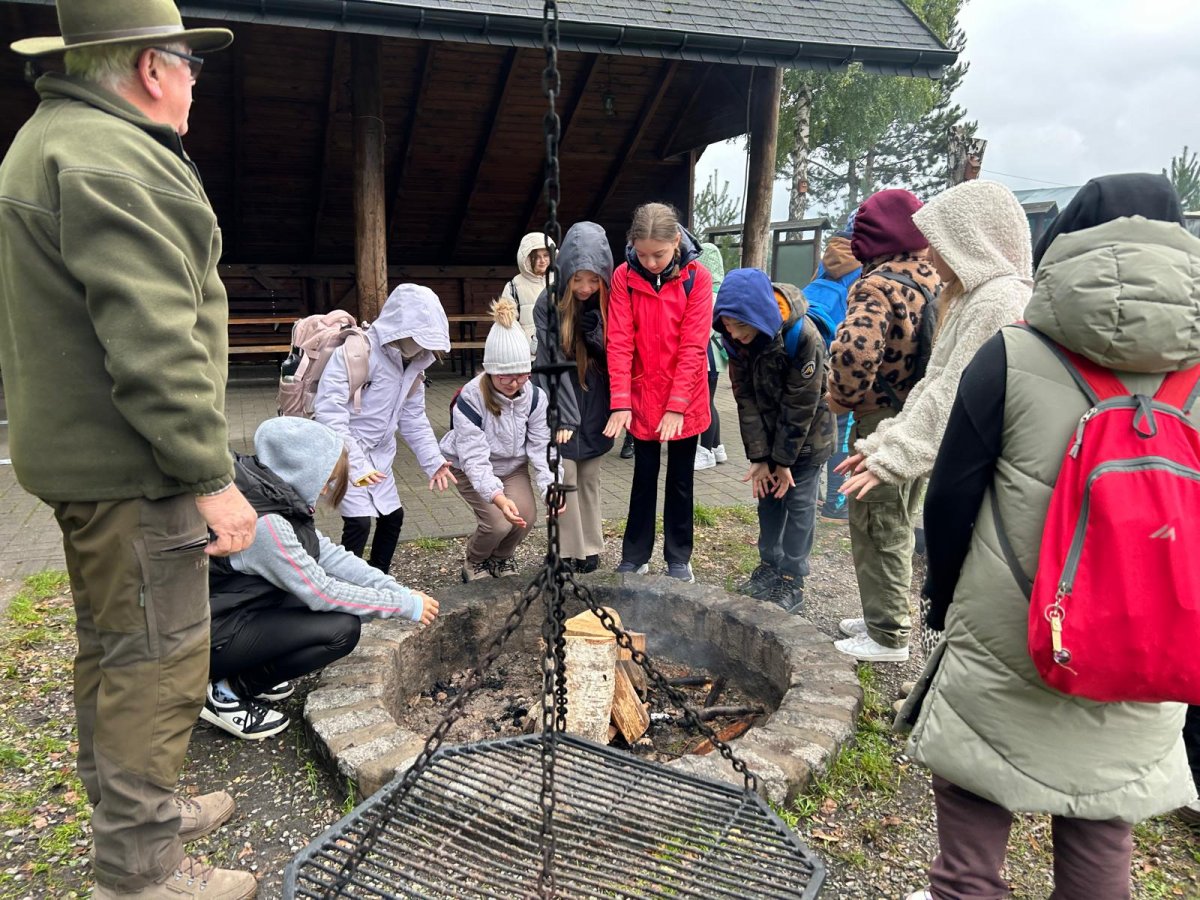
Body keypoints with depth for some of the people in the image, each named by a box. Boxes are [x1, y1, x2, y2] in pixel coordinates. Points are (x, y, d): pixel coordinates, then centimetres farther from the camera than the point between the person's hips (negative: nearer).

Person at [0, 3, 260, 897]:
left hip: (84, 455, 11)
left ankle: (139, 810, 39)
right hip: (131, 466, -11)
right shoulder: (110, 162, -17)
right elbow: (154, 346, -25)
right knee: (157, 665, -1)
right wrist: (211, 477, -22)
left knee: (113, 652, 21)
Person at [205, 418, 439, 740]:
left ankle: (248, 672, 11)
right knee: (343, 629, -16)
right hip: (210, 638, -9)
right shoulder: (264, 522, -29)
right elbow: (323, 594, -23)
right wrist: (404, 605, -15)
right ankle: (227, 693, -3)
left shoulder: (270, 493, -2)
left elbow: (328, 553, 1)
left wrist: (397, 589, -7)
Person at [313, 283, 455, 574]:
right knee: (359, 522, -15)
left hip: (378, 454, 8)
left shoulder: (414, 361, 2)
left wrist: (432, 460, -2)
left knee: (393, 516, 12)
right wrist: (355, 465, -35)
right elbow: (329, 411, -30)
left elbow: (413, 417, 9)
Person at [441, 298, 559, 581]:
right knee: (497, 522, -20)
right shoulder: (470, 399, -31)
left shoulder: (534, 397, -19)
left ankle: (502, 558, 17)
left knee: (526, 515, -16)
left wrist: (551, 488, -35)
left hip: (513, 466, 4)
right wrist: (498, 497, -52)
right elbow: (475, 458, -37)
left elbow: (542, 448, -19)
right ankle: (474, 563, 14)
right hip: (471, 470, -4)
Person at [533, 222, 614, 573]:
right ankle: (567, 550, 9)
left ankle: (590, 546, 22)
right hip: (561, 405, -3)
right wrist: (564, 415, -19)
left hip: (595, 408, 3)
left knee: (589, 478, 11)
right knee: (564, 477, -4)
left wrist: (592, 321, -21)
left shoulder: (607, 305, -2)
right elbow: (552, 361, -15)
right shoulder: (549, 304, -12)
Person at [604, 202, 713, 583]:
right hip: (642, 397, 1)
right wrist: (620, 402, -18)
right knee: (644, 477, 11)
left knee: (680, 479, 11)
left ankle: (679, 558, 25)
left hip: (685, 401, -1)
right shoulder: (624, 277, -7)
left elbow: (693, 346, -14)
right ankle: (635, 556, 23)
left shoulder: (697, 277, -10)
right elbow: (619, 342, -11)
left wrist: (676, 406, -19)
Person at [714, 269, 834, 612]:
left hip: (807, 431, -5)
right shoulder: (735, 338, -16)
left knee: (799, 501, -2)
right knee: (768, 494, 12)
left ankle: (792, 581, 8)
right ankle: (770, 565, 26)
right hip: (768, 427, 5)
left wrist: (783, 460, -18)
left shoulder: (803, 336, -31)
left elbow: (801, 404, -25)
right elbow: (746, 397, -11)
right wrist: (759, 456, -13)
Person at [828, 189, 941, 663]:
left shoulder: (878, 284, -19)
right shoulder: (936, 278, 7)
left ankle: (887, 637, 15)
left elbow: (853, 352, -35)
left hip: (883, 425, -8)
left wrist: (844, 397, -17)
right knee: (897, 527, 21)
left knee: (877, 531, 4)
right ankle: (887, 616, 36)